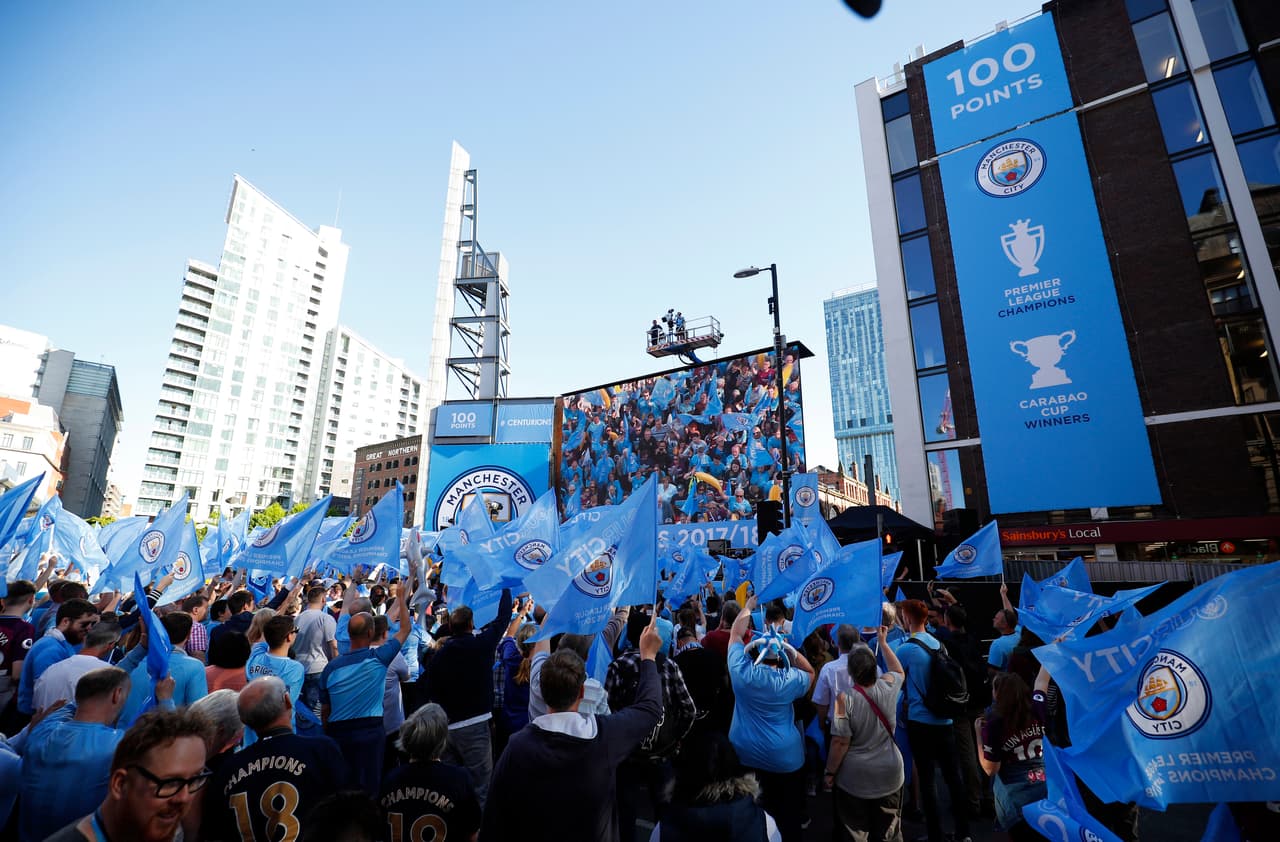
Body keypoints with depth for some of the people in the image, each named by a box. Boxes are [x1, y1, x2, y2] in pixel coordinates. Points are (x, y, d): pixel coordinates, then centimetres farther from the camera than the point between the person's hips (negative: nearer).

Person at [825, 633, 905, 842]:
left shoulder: (845, 698, -25)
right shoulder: (888, 685, -14)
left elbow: (840, 743, -19)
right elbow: (899, 670, 11)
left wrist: (830, 773, -5)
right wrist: (883, 642, 18)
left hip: (854, 777, -3)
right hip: (889, 772, 3)